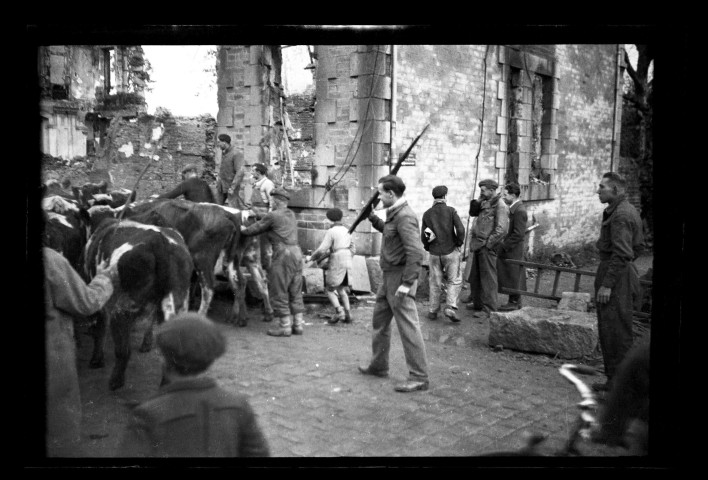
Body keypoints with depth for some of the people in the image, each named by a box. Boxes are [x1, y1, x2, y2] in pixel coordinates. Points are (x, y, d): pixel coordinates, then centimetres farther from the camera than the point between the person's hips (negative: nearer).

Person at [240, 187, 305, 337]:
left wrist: (243, 229, 23)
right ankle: (298, 325, 16)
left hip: (283, 254, -8)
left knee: (279, 292, 2)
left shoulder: (272, 216, -6)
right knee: (295, 292, 13)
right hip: (297, 253, 8)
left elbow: (254, 229, 4)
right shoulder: (291, 214, 16)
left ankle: (285, 326, 4)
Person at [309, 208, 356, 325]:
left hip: (336, 265, -7)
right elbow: (353, 250, 14)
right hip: (347, 264, 7)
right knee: (341, 290, 17)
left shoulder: (331, 232, -11)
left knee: (330, 290, 3)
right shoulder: (347, 231, 10)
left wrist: (313, 257, 3)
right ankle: (348, 314, 8)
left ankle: (339, 311, -15)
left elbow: (321, 250, -15)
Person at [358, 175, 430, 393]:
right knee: (379, 320, 20)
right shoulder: (394, 213, 12)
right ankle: (378, 366, 35)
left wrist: (406, 284, -29)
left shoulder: (405, 216, -19)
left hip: (400, 277, -11)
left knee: (408, 326, -8)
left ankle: (419, 378, -2)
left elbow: (415, 252, -27)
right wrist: (373, 219, 19)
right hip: (389, 276, 11)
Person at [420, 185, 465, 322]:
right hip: (451, 251, -3)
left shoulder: (427, 214, 3)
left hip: (434, 253, 3)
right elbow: (460, 229, -16)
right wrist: (459, 243, 1)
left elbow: (423, 237, 3)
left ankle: (432, 311, 17)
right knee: (454, 281, 6)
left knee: (435, 283, 13)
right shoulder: (451, 211, -5)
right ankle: (450, 308, -9)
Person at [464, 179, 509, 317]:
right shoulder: (486, 203, 14)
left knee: (487, 278, -2)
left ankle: (489, 309, 4)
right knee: (474, 278, 17)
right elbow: (472, 212, 20)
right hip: (478, 246, 9)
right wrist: (478, 201, 3)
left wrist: (488, 243, -16)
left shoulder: (500, 206, -13)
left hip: (487, 248, -9)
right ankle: (478, 303, 30)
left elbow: (501, 229, -19)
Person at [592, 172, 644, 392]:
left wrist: (607, 284, -21)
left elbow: (621, 254, -22)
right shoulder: (628, 211, 16)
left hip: (616, 276, -11)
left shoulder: (621, 215, -17)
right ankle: (614, 379, 23)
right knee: (608, 330, 15)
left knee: (616, 332, -5)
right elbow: (639, 246, 23)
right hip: (621, 274, 11)